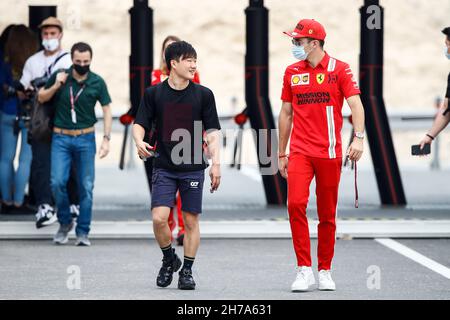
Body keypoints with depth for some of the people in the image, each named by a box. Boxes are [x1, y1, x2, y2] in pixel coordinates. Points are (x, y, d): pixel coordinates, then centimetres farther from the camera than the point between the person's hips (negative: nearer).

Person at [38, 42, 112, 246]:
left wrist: (106, 139, -4)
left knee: (86, 187, -1)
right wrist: (55, 86, -9)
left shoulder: (97, 82, -1)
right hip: (61, 138, 0)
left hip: (85, 138, 0)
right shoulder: (59, 76, -1)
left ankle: (83, 232, 8)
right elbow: (41, 98, 10)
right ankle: (65, 223, 10)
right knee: (57, 182, -13)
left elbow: (106, 110, 4)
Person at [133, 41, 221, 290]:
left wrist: (215, 163, -5)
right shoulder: (154, 94, 2)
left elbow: (212, 132, 3)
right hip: (164, 168, 0)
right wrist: (139, 142, -18)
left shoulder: (203, 94, 1)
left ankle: (187, 271, 15)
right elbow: (140, 124, 4)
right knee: (159, 218, -11)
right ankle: (169, 260, 14)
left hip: (193, 168, 0)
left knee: (191, 221, 3)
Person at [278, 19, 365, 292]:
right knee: (296, 203, -16)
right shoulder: (292, 72, 10)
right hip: (300, 151, 2)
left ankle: (325, 271, 18)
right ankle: (304, 270, -11)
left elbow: (355, 104, -8)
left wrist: (359, 137, -23)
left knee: (327, 214, 5)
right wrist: (281, 153, 17)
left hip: (329, 152, -2)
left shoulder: (339, 69, 0)